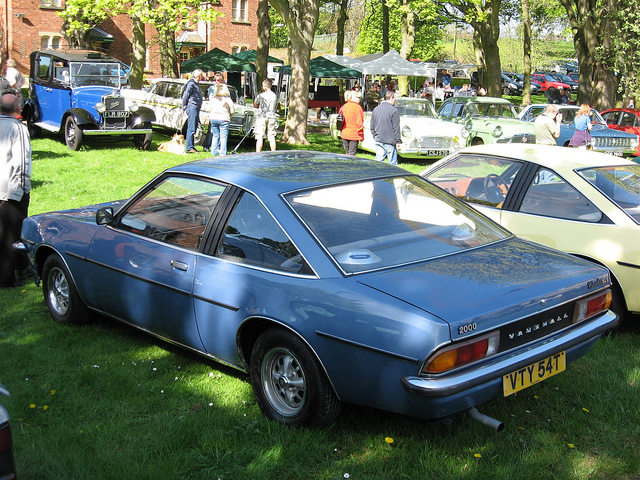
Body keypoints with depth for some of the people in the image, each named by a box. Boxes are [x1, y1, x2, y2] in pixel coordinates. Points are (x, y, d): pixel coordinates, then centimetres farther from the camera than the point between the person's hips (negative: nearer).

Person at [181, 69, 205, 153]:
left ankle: (191, 146, 16)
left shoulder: (196, 84, 22)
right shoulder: (191, 83, -8)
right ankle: (189, 147, -13)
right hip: (192, 106, -10)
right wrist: (184, 106, -11)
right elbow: (186, 95, -12)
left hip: (196, 108, 10)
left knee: (194, 128, 11)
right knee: (191, 129, -11)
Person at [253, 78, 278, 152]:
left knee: (259, 137, -4)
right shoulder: (274, 96, 6)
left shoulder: (261, 96, -7)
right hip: (272, 117, 4)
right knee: (272, 137, 8)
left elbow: (255, 105, 5)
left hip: (262, 117, -4)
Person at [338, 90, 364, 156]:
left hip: (344, 134, 6)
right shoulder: (357, 107, -12)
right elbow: (359, 122, -13)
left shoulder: (343, 107, 6)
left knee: (347, 153, 17)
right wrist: (361, 136, -7)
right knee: (352, 154, -1)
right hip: (354, 135, -6)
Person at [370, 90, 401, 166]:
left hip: (378, 140, 6)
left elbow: (372, 127, 15)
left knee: (378, 161, 6)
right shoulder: (394, 111, -10)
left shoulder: (376, 109, 10)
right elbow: (396, 128, -10)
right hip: (390, 141, -6)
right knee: (392, 163, 2)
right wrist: (398, 141, -6)